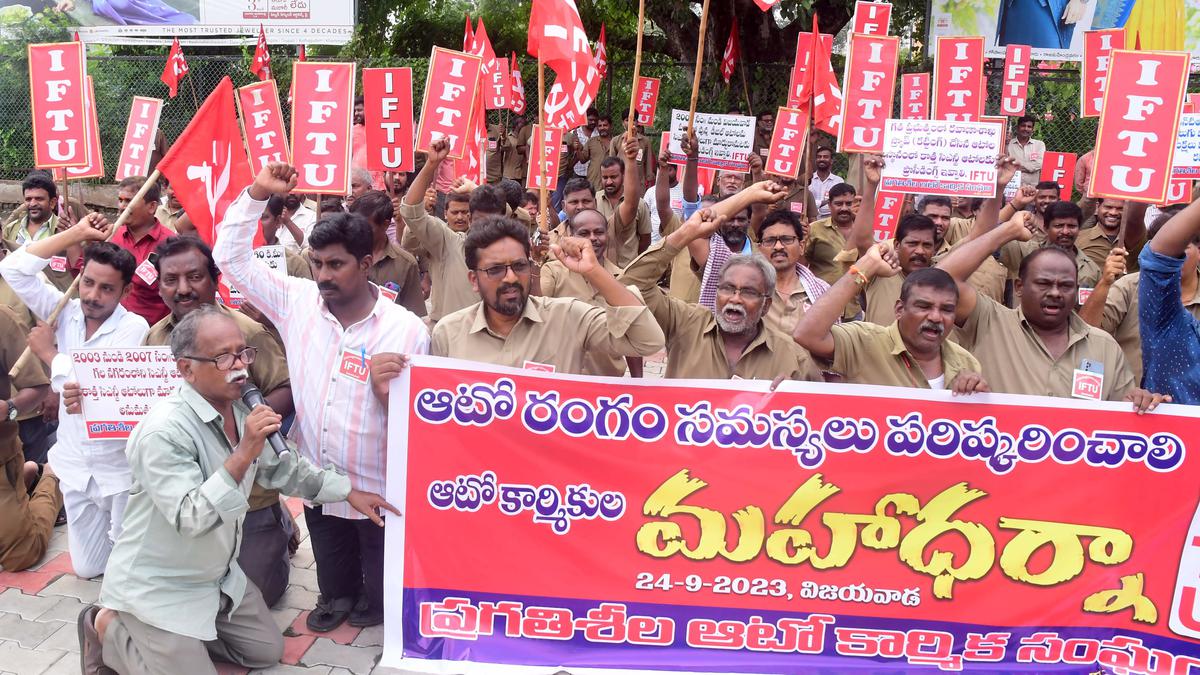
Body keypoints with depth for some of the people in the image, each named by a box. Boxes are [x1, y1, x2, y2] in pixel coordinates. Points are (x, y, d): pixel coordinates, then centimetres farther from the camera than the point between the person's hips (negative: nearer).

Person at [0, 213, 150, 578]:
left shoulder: (133, 327, -18)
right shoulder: (66, 311, -1)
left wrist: (49, 353, -11)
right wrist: (76, 233, -8)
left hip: (122, 467, -5)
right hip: (76, 466, 5)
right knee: (88, 568, 16)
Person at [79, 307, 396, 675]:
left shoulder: (242, 409, -4)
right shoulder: (164, 431, -29)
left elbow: (282, 467, 10)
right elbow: (190, 520, -34)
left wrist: (349, 492, 6)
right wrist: (244, 454, -42)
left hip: (217, 576, 8)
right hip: (157, 589, -8)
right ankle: (108, 628, 14)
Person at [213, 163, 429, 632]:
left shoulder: (406, 330, -18)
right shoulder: (297, 301, -7)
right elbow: (231, 257, -4)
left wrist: (391, 393, -36)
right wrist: (257, 193, -12)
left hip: (380, 489, -3)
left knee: (382, 586, 20)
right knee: (332, 572, 27)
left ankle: (375, 606, 50)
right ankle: (337, 598, 56)